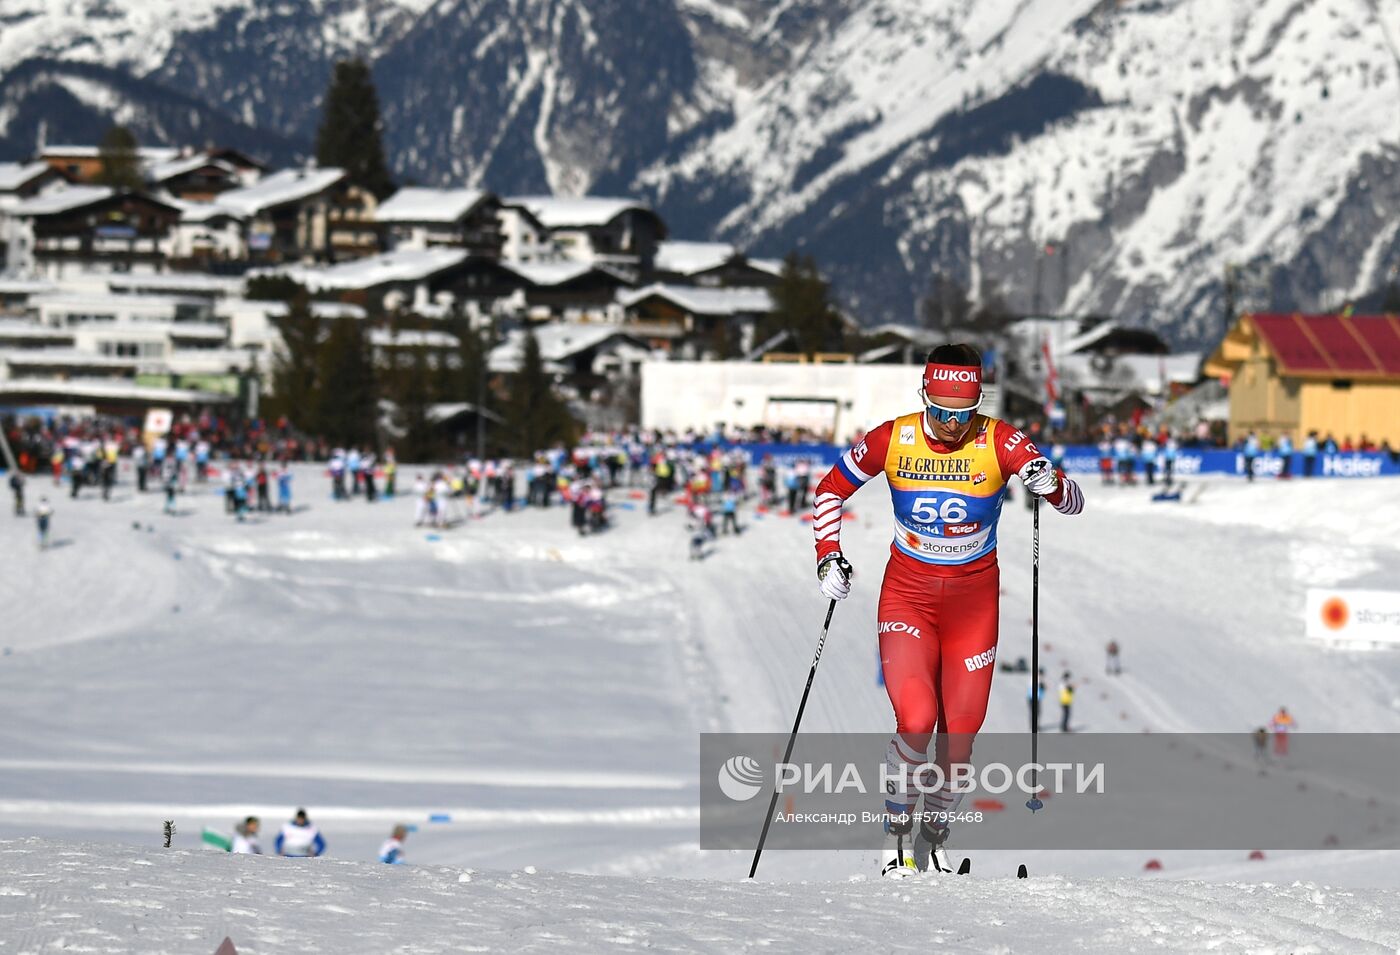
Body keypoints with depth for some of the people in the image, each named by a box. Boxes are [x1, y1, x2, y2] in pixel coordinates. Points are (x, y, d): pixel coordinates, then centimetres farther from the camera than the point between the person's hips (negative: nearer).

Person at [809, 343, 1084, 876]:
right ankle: (896, 835, 2)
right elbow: (830, 491, 4)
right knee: (916, 721, -20)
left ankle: (934, 840, 27)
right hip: (908, 593, -1)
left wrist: (1050, 484, -40)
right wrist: (829, 557, -9)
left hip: (974, 597, 1)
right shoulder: (893, 440, -11)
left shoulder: (999, 442, -14)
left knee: (959, 737, 2)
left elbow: (1073, 503, -18)